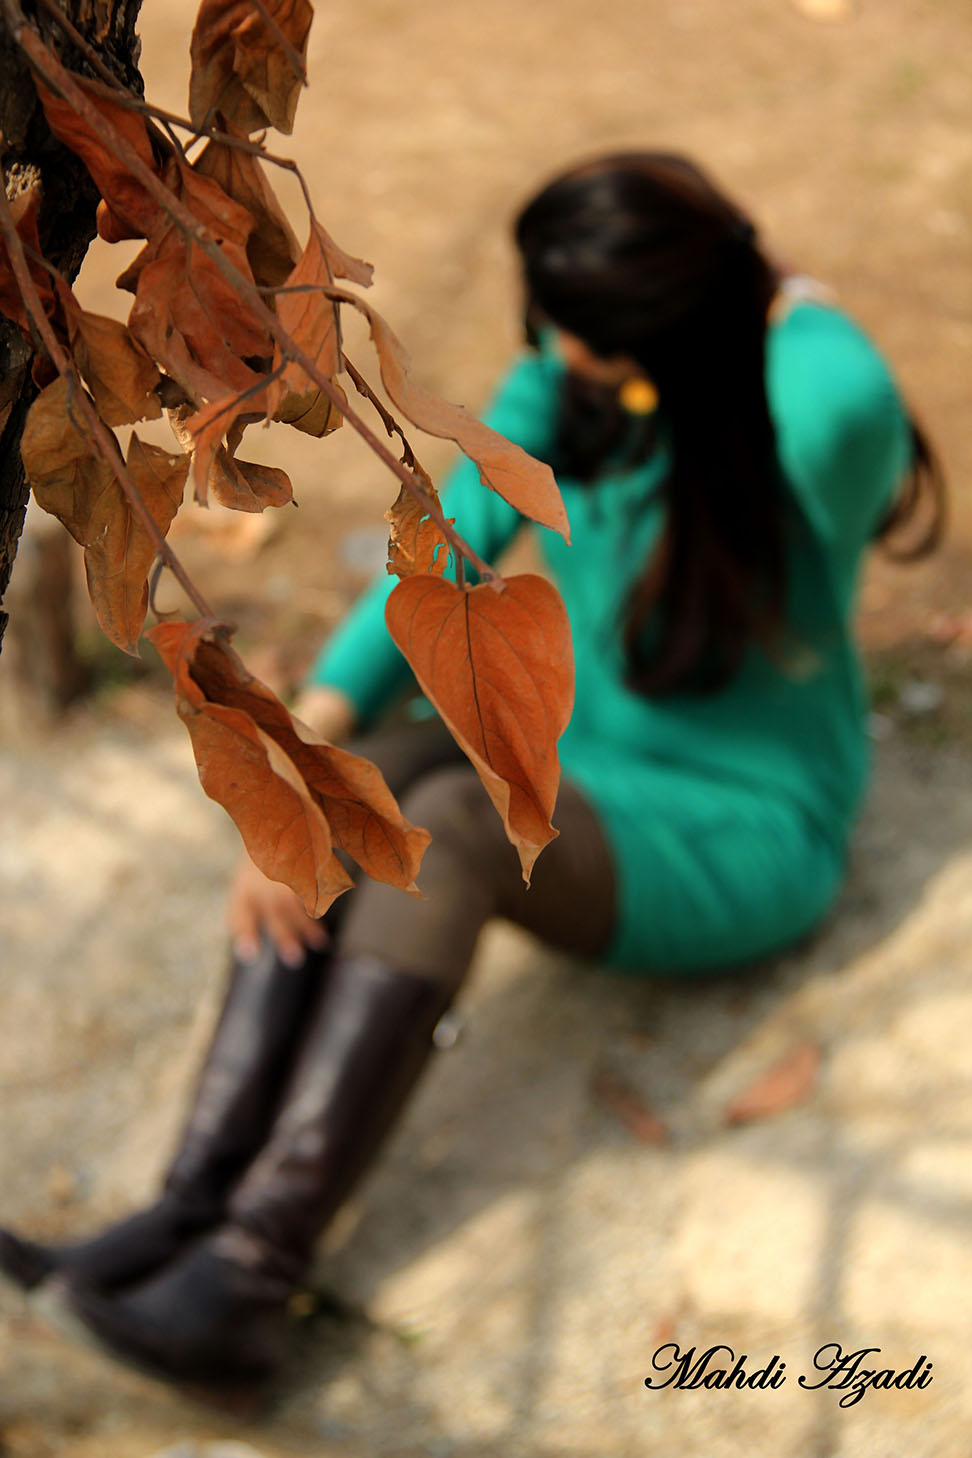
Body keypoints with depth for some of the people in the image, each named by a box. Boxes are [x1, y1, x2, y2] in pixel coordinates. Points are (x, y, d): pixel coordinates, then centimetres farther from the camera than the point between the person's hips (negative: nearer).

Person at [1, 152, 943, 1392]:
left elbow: (851, 402, -44)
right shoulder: (564, 391, -3)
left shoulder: (810, 435, -19)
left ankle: (252, 1279, -37)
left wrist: (787, 297, -20)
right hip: (573, 772, 6)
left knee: (453, 826, -34)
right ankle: (192, 1211, -31)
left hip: (742, 837, -6)